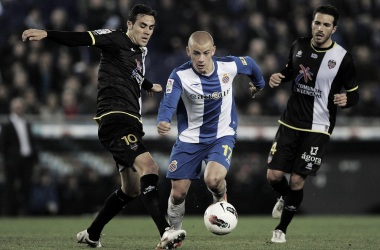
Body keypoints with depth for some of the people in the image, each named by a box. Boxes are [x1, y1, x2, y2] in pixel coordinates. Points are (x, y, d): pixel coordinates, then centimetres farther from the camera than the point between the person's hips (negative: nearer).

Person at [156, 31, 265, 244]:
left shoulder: (229, 66, -12)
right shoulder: (180, 76, -18)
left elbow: (250, 64, 11)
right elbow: (168, 103, -32)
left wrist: (259, 84, 30)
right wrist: (163, 122, -54)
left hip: (222, 136, 0)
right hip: (189, 139, 0)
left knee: (213, 180, -27)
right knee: (178, 193, 0)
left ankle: (221, 198, 10)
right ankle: (175, 231, 29)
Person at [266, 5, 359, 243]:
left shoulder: (343, 58, -11)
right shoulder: (299, 46, 1)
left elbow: (354, 93, -3)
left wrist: (346, 99, -26)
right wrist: (278, 77, -1)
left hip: (318, 128, -4)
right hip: (290, 122, 4)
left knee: (297, 180, -6)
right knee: (274, 175, -2)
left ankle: (282, 228, 14)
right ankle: (285, 198, 35)